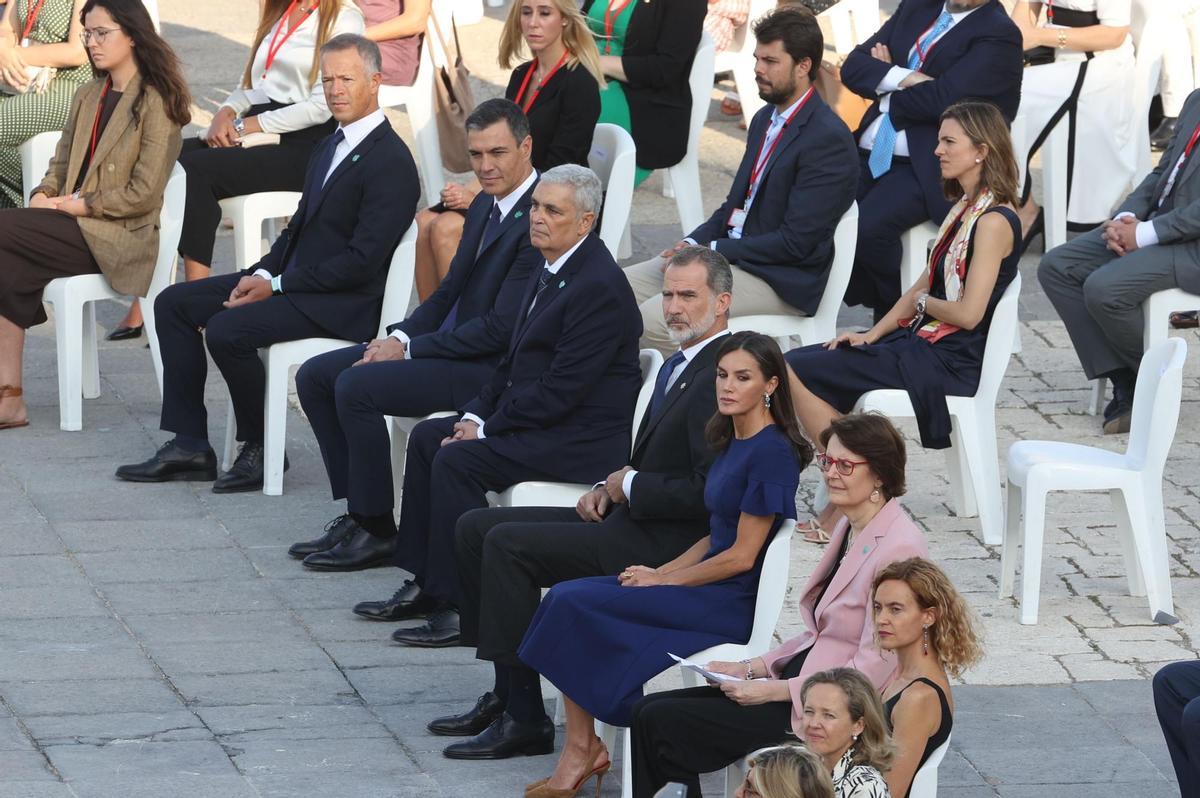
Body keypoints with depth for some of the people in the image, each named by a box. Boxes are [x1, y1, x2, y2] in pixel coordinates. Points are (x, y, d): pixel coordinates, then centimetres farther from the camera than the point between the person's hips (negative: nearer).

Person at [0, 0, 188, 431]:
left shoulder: (156, 103, -5)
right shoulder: (87, 98, 20)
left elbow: (144, 193, -11)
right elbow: (61, 165, 19)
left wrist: (77, 205, -13)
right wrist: (43, 198, -4)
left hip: (118, 238, -7)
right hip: (77, 229, 7)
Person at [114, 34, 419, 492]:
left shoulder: (390, 162, -17)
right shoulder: (334, 145, 15)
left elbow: (361, 260, -21)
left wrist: (277, 285, -17)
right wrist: (263, 273, 1)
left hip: (342, 303, -10)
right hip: (294, 279, 10)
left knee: (225, 330, -28)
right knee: (174, 303, 5)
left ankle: (260, 449, -7)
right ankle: (188, 446, 2)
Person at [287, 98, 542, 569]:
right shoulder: (486, 206, 12)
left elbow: (501, 328, -22)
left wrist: (409, 349, -16)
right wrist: (399, 336, 0)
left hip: (490, 367, -10)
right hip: (453, 343, 10)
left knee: (356, 386, -24)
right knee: (315, 376, 4)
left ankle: (377, 529, -13)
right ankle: (356, 511, 5)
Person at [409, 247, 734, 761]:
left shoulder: (724, 377, -17)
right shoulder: (680, 367, 16)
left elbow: (709, 492, -24)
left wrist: (629, 486, -12)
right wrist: (610, 487, 6)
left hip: (666, 545, -11)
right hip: (630, 517, 11)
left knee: (508, 544, -21)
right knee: (475, 527, 8)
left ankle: (524, 718, -16)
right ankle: (505, 694, 8)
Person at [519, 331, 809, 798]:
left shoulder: (771, 453, -16)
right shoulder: (732, 442, 13)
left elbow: (741, 555, -17)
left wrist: (663, 579, -7)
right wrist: (659, 571, 3)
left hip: (735, 603, -9)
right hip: (711, 584, 9)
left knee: (572, 604, -15)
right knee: (567, 596, -5)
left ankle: (582, 750, -5)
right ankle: (582, 748, -11)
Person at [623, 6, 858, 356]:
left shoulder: (828, 139, -17)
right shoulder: (766, 119, 13)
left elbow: (796, 242, -19)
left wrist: (712, 249, -16)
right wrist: (694, 244, 0)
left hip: (780, 280, -9)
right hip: (726, 253, 9)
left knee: (653, 320, -24)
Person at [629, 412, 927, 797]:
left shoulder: (898, 549, -18)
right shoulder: (849, 530, 13)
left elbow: (872, 671, -20)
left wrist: (776, 690, -17)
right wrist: (754, 668, 7)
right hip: (802, 685, 10)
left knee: (661, 722, -13)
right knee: (650, 711, 1)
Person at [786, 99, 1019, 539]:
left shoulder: (994, 222, -17)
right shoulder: (965, 209, 14)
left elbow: (968, 313, -21)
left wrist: (922, 302, -3)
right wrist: (873, 333, 3)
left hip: (947, 363, -10)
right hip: (920, 344, 10)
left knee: (798, 373, -14)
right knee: (795, 363, 3)